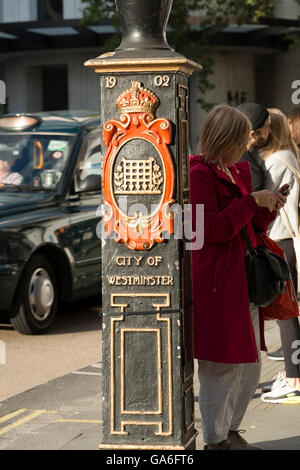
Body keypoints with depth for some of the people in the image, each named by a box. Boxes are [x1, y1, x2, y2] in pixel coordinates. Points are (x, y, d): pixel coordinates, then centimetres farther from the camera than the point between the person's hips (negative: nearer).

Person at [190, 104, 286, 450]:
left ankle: (230, 431, 25)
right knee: (220, 366, -3)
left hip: (243, 281, 9)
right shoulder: (200, 174, -11)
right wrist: (251, 201, -17)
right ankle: (215, 439, 8)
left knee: (249, 367, 13)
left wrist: (268, 209, 3)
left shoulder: (238, 172, 17)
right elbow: (211, 229, -18)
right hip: (216, 284, -9)